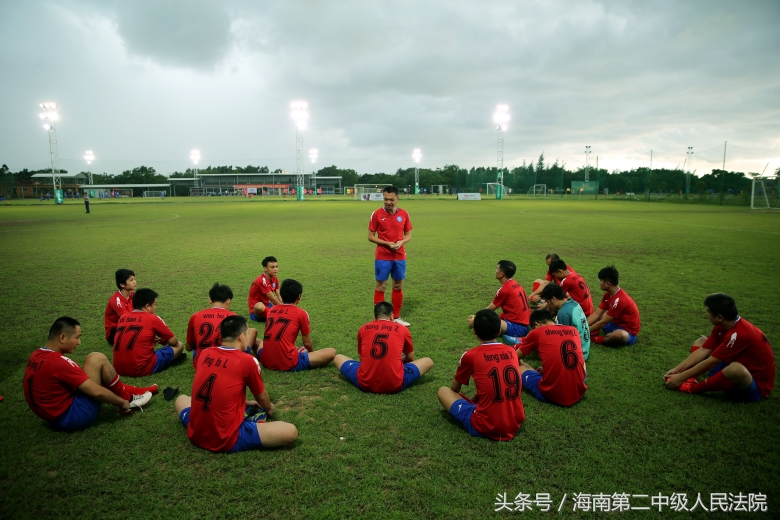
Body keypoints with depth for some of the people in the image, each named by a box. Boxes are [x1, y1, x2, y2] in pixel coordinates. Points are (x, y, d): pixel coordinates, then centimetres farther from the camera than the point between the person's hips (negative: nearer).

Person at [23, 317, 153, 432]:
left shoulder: (36, 356, 4)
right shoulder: (58, 362, -24)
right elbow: (97, 392, -23)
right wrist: (122, 402, -7)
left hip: (58, 417, 10)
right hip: (72, 417, -10)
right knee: (97, 359, -10)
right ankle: (127, 398, 5)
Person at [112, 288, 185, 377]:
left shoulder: (122, 317, 11)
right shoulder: (153, 319, -4)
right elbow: (174, 342, 7)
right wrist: (161, 340, 28)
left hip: (119, 368, 7)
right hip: (141, 369, -7)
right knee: (179, 345, 9)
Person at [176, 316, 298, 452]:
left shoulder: (204, 354, 4)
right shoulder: (247, 361, -11)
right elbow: (262, 397, 9)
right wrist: (269, 408, 31)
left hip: (195, 434, 6)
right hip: (227, 440, -5)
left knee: (181, 399, 35)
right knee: (291, 432, -6)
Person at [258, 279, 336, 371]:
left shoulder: (271, 310, 14)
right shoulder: (301, 313, -1)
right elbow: (307, 343, 7)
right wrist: (313, 352, 30)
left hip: (266, 361, 5)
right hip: (288, 364, -5)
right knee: (332, 352, 0)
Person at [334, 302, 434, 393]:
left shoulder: (363, 328, 10)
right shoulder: (402, 329, 8)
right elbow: (411, 358, 22)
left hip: (365, 384, -1)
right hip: (395, 385, 1)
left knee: (337, 357, 24)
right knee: (428, 361, 19)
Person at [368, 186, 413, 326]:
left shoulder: (404, 214, 1)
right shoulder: (376, 214, -7)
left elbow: (408, 234, 9)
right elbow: (370, 236, -4)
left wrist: (401, 242, -12)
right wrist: (387, 243, -17)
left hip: (400, 256, 3)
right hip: (382, 257, -3)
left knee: (398, 286, 10)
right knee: (380, 287, 2)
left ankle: (396, 317, 23)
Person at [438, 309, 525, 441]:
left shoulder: (470, 356, -8)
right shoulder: (512, 352, 3)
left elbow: (454, 388, 10)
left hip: (485, 428, -5)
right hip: (516, 423, 5)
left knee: (443, 391, 11)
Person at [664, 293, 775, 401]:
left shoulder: (739, 333, -30)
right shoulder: (722, 326, -5)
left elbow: (710, 363, -26)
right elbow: (703, 351, -1)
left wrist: (681, 377, -18)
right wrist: (677, 370, -6)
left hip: (757, 385, -9)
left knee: (736, 368, -42)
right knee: (701, 342, 11)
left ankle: (692, 388, -18)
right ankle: (691, 380, -11)